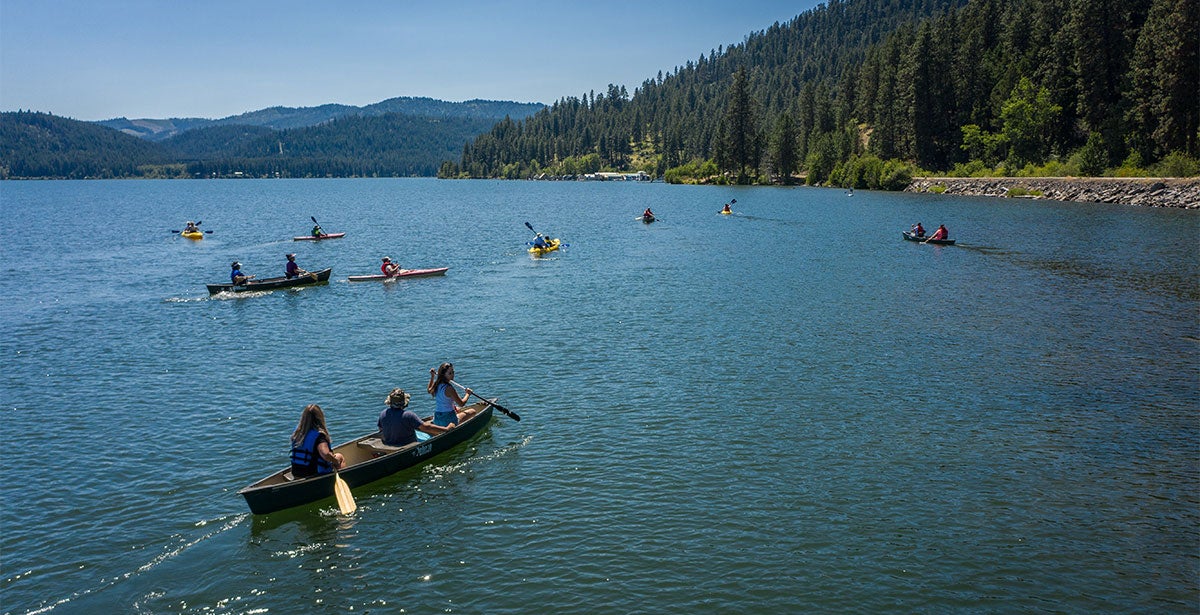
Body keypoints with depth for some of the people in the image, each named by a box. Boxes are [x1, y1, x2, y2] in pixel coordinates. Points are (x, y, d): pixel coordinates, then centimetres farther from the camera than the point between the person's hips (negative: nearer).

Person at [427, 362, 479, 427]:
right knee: (472, 412, 9)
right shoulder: (449, 388, -22)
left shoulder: (436, 385, 1)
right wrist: (468, 394, 0)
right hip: (449, 421, -8)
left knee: (458, 409, 36)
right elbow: (461, 404, -17)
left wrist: (432, 376, 31)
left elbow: (429, 390, 27)